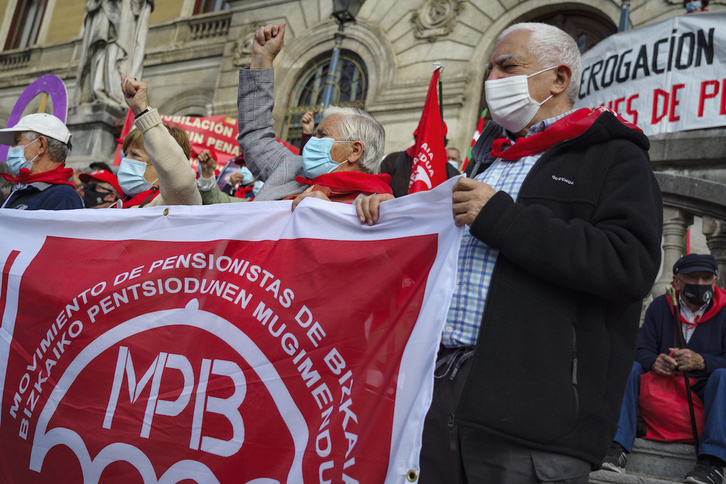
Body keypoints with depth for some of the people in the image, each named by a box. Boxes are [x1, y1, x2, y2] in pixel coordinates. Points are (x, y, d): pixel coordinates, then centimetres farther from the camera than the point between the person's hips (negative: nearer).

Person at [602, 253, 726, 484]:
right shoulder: (659, 307, 2)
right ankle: (618, 448, -33)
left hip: (706, 391, -2)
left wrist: (702, 361, -34)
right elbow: (642, 350, -3)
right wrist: (654, 361, -28)